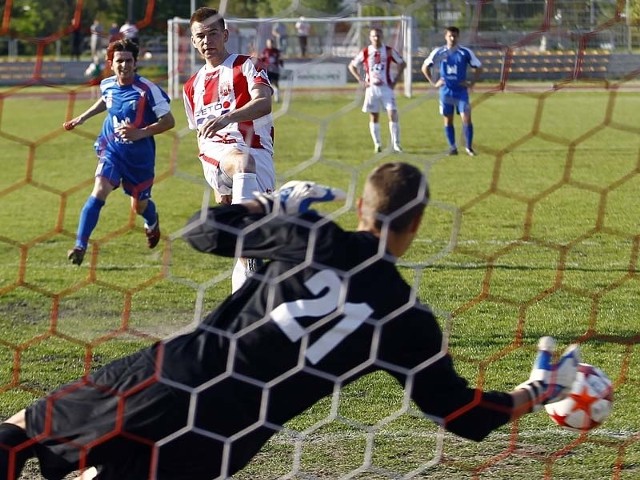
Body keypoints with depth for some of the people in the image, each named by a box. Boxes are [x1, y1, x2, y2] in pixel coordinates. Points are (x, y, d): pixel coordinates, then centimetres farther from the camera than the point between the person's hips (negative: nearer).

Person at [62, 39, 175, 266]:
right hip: (111, 148, 2)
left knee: (139, 206, 13)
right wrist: (82, 117, 23)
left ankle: (152, 223, 52)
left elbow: (169, 121, -18)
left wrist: (140, 133, -28)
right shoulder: (107, 85, -4)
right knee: (99, 191, -21)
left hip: (140, 155, -2)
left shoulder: (148, 90, -20)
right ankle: (80, 246, -20)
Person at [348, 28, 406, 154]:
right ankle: (377, 144, 12)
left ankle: (396, 144, -6)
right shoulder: (365, 52, 0)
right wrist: (362, 81, -1)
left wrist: (395, 80, 1)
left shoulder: (389, 51, 0)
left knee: (393, 114, -9)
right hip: (372, 88, 1)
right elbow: (352, 66, 8)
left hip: (387, 87, -1)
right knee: (374, 117, 4)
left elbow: (402, 64, 10)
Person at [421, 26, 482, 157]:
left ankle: (469, 147, 0)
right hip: (446, 91, 1)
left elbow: (478, 67, 7)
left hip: (461, 91, -1)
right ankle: (452, 147, 15)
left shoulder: (466, 52, -3)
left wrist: (472, 82, -3)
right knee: (448, 120, 5)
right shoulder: (438, 53, -1)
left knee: (466, 118, -10)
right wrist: (433, 82, 2)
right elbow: (425, 67, 10)